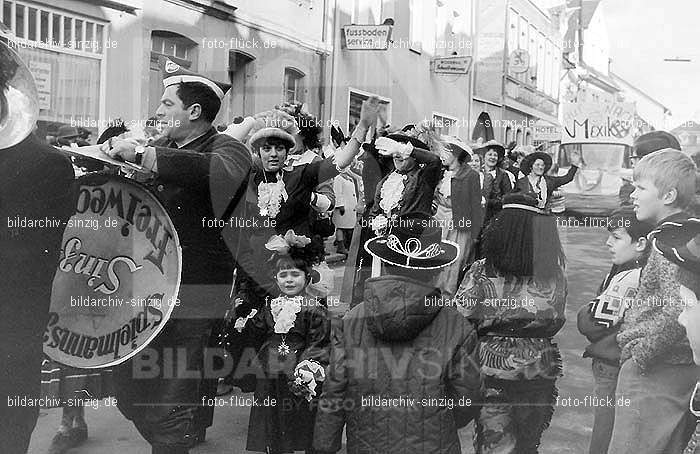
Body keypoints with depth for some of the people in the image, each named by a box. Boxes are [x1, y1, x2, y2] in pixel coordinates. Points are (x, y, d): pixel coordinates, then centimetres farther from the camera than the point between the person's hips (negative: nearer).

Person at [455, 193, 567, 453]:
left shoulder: (482, 272, -14)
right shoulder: (555, 276, -6)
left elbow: (459, 320, -10)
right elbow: (555, 325, 5)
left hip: (492, 372, -3)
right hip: (542, 376, 3)